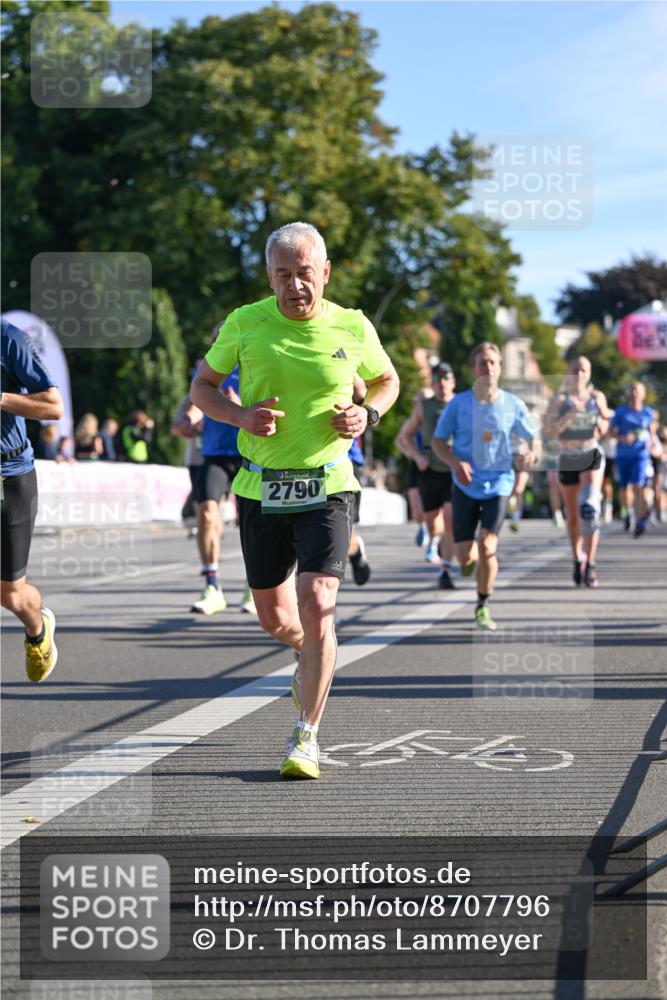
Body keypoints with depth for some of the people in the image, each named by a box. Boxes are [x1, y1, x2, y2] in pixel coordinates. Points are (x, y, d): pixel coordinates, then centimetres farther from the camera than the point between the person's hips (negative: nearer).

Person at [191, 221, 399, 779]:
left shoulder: (353, 328, -2)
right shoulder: (245, 324, -2)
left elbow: (387, 381, 16)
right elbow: (202, 387, 9)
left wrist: (366, 415, -5)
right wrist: (240, 416, -11)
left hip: (327, 487, -2)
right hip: (261, 488, 2)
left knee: (317, 605, -17)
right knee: (275, 619, 10)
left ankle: (306, 739, -6)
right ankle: (310, 653, 48)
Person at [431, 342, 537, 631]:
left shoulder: (513, 404, -1)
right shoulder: (459, 403, -4)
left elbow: (532, 437, 11)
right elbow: (438, 441, 2)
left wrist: (530, 455, -12)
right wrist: (455, 463, -16)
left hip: (498, 484, 0)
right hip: (465, 486, 0)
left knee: (487, 546, -16)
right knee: (465, 556, -2)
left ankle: (483, 607, 4)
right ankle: (473, 557, 38)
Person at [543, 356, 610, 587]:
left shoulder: (597, 397, 2)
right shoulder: (559, 399, -5)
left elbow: (604, 427, 15)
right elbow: (550, 432, -14)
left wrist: (601, 425, -8)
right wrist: (570, 415, -26)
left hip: (591, 456, -1)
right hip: (567, 459, 1)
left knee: (589, 507, -22)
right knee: (573, 516, 12)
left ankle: (590, 564, -20)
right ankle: (577, 560, 34)